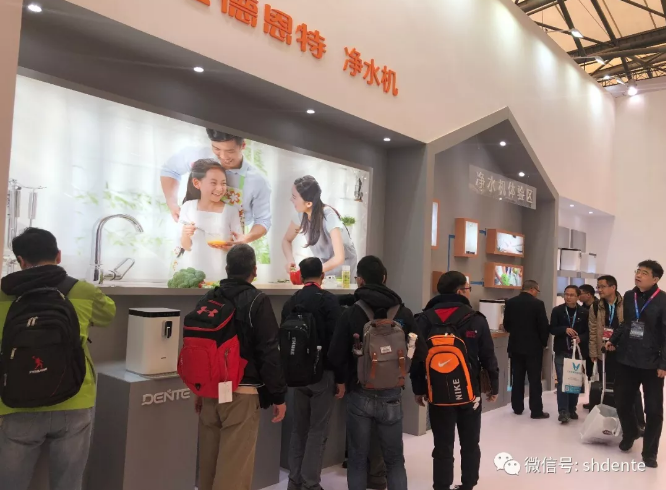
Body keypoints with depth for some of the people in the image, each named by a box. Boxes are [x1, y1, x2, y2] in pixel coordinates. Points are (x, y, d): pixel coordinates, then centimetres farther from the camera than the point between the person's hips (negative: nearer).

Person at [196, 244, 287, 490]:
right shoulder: (257, 301, -9)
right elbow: (269, 352, -13)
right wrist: (279, 395, -6)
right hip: (241, 393, -6)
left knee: (209, 461, 15)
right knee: (234, 466, 0)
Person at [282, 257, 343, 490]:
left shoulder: (290, 302, 5)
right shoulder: (328, 300, -10)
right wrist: (341, 378, -9)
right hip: (322, 373, -5)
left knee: (298, 429, 15)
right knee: (317, 431, 3)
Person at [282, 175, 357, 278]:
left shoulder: (329, 216, -30)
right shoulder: (301, 214, -15)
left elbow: (339, 258, -37)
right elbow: (286, 240, 0)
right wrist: (290, 260, -18)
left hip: (341, 267, -4)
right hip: (322, 265, 5)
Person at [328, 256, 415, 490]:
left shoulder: (350, 314, -12)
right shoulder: (404, 314, -6)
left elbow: (336, 356, -9)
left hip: (360, 395, -1)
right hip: (392, 395, 2)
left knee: (357, 458, 14)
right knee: (394, 459, 16)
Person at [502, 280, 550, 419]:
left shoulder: (510, 302, 1)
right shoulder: (538, 303, -12)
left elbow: (506, 325, 7)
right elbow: (544, 326, -11)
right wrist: (543, 342, 5)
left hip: (515, 345, 4)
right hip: (533, 346, -4)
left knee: (517, 378, 11)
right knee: (535, 379, 2)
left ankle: (517, 408, 17)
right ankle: (536, 411, 6)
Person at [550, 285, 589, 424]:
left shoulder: (584, 313, -1)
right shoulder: (557, 311, 0)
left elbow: (588, 332, 1)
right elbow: (552, 329, -2)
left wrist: (580, 338, -19)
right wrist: (565, 329, -20)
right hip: (561, 352, -1)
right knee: (562, 381, -4)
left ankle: (572, 409, 23)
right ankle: (563, 411, -2)